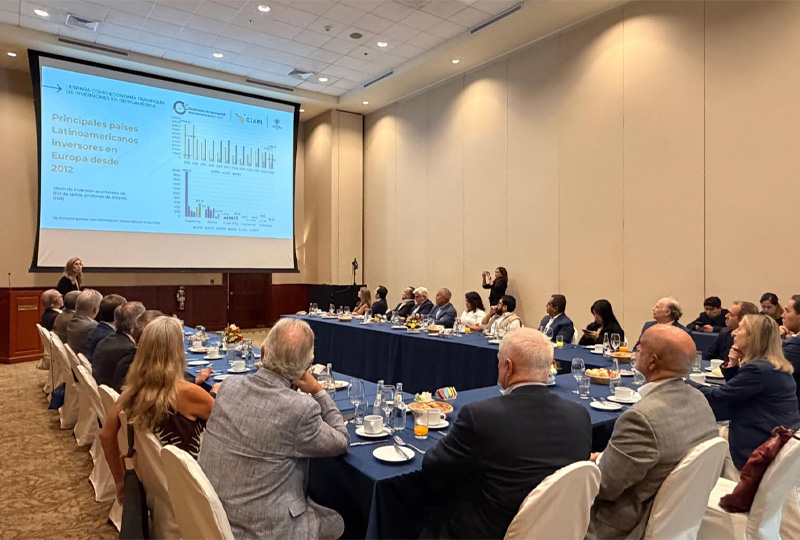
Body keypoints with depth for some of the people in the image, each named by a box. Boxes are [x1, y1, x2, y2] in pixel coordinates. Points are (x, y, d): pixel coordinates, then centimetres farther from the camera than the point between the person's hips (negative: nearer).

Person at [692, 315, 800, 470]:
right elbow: (735, 391, 15)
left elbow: (717, 397, -21)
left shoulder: (759, 369, -24)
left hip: (762, 448, -9)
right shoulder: (773, 365, 8)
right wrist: (733, 365, -1)